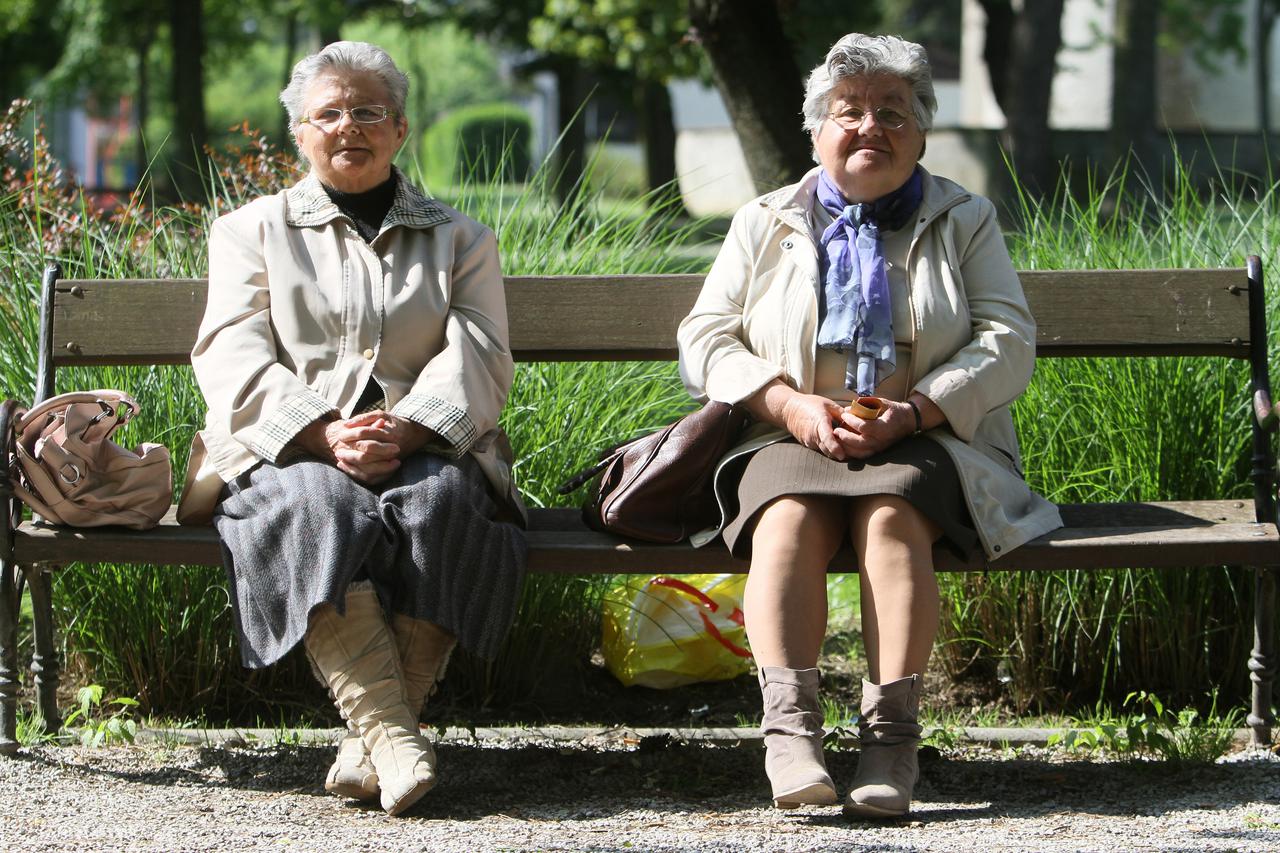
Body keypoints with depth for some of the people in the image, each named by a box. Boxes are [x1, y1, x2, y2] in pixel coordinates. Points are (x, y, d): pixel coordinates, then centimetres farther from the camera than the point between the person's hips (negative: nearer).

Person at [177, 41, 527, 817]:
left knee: (442, 499, -35)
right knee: (319, 504, -36)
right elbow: (234, 361, 2)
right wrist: (326, 436, -18)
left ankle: (372, 737, -33)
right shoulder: (253, 231, 18)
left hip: (425, 452, 1)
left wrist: (405, 430, -18)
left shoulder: (459, 239, 20)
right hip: (291, 453, -1)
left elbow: (478, 362, 4)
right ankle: (393, 735, -43)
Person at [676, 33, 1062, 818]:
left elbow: (1008, 345, 3)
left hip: (926, 444, -1)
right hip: (790, 441, 1)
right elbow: (705, 340, 8)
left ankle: (892, 738, -39)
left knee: (892, 514, -35)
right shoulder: (765, 226, 17)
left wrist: (911, 413, -14)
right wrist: (793, 408, -11)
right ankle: (791, 728, -42)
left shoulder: (965, 222, 15)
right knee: (791, 520, -33)